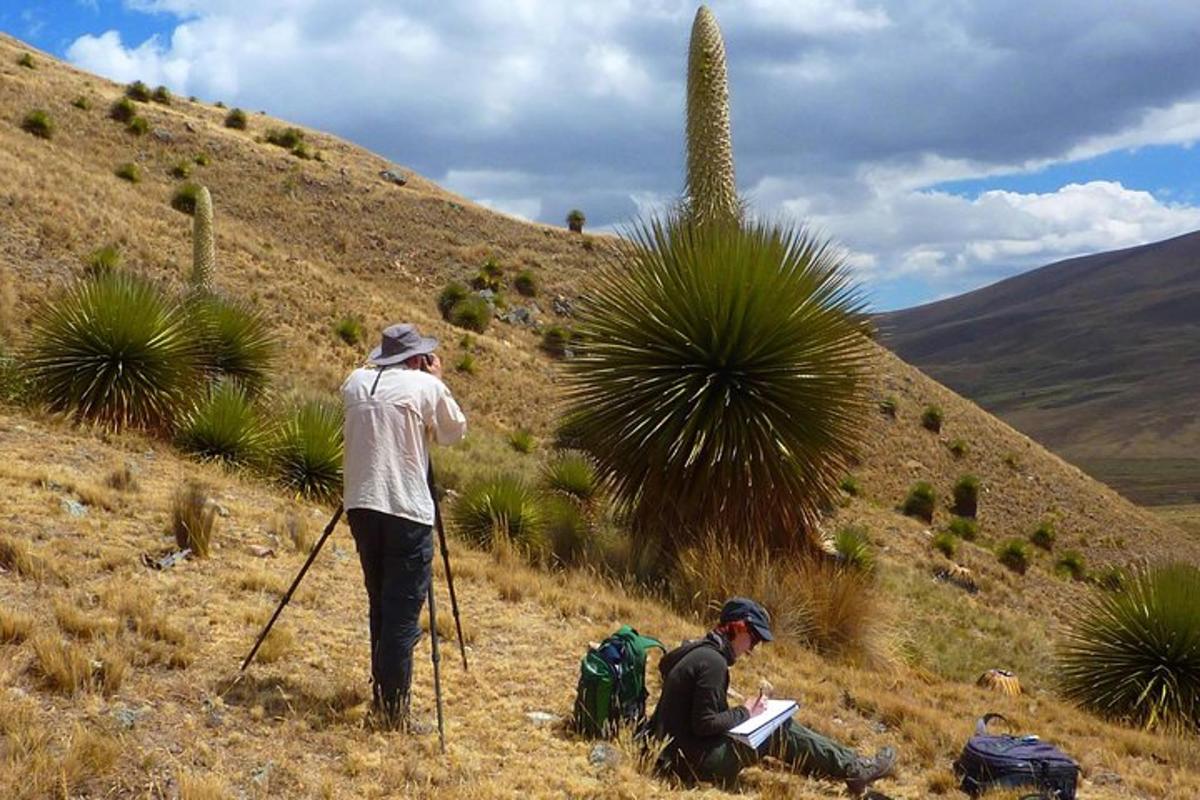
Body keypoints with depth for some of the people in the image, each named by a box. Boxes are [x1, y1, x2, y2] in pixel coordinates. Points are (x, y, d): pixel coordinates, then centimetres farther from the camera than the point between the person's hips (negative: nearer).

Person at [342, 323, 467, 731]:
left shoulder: (356, 383, 9)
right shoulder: (426, 386, -3)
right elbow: (455, 431, 11)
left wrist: (375, 365, 27)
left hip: (361, 506, 6)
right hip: (407, 512, -6)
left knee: (380, 605, 19)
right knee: (403, 613, -3)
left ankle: (382, 695, 28)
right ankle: (392, 708, -5)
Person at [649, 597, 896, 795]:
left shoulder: (695, 650, 11)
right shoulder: (713, 662, -20)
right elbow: (704, 724, -23)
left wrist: (742, 712, 10)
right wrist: (745, 713, -8)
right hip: (696, 763, -10)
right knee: (780, 731, -2)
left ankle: (850, 765, 21)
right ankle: (855, 771, 10)